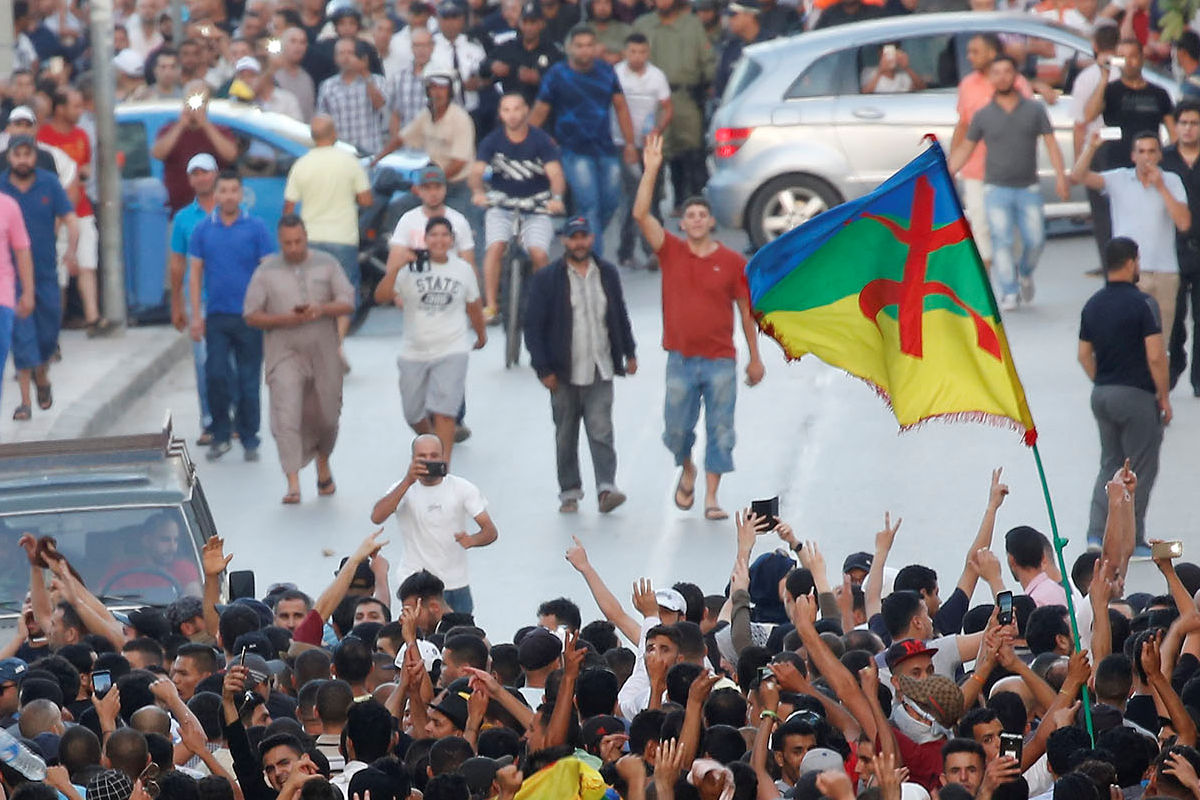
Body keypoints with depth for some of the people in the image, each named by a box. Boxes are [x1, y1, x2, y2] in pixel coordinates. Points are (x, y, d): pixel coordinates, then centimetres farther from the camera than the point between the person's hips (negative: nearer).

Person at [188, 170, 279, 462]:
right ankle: (220, 435, 7)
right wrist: (196, 315, 2)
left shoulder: (256, 228, 0)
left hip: (249, 316, -1)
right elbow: (195, 273, 8)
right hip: (216, 317, 1)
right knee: (216, 376, -7)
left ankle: (249, 440, 13)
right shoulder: (203, 229, 5)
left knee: (249, 381, 3)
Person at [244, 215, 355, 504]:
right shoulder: (267, 271, 1)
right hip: (285, 354, -2)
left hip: (324, 353, 2)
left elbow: (348, 304, 0)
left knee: (326, 417, 12)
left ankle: (323, 464, 41)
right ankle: (293, 484, -19)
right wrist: (285, 319, -17)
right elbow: (251, 315, -1)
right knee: (287, 417, -16)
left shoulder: (326, 264, 4)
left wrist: (321, 310, -19)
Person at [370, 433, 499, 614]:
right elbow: (376, 517, -22)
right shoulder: (404, 489, -4)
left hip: (457, 584, 2)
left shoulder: (463, 489, -1)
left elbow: (491, 531, -4)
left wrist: (472, 540, -29)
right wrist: (408, 482, -29)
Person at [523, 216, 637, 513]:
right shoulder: (547, 279, -2)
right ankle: (569, 493, 14)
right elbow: (533, 326, -2)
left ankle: (606, 488, -16)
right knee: (566, 436, 6)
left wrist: (629, 353, 19)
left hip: (600, 372, 1)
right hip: (564, 375, -1)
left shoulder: (607, 274, 9)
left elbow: (620, 316, 20)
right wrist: (544, 368, -8)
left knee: (601, 431, -11)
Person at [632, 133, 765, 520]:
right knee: (676, 429, 6)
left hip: (721, 360, -1)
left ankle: (711, 498, 3)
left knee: (719, 431, -2)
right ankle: (687, 470, 36)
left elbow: (746, 311, 6)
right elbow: (641, 215, -8)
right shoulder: (671, 252, 2)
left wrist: (755, 357, 7)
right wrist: (651, 170, -16)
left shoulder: (732, 262, 1)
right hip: (681, 358, 1)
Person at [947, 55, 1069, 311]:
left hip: (1028, 189, 0)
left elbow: (1051, 145, 4)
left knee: (1035, 240, -7)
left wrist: (1060, 177, -9)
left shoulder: (1034, 110, 7)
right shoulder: (983, 115, 8)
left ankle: (1025, 272, 23)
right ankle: (1009, 293, -8)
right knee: (1001, 240, -12)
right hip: (997, 189, 0)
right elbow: (965, 149, 14)